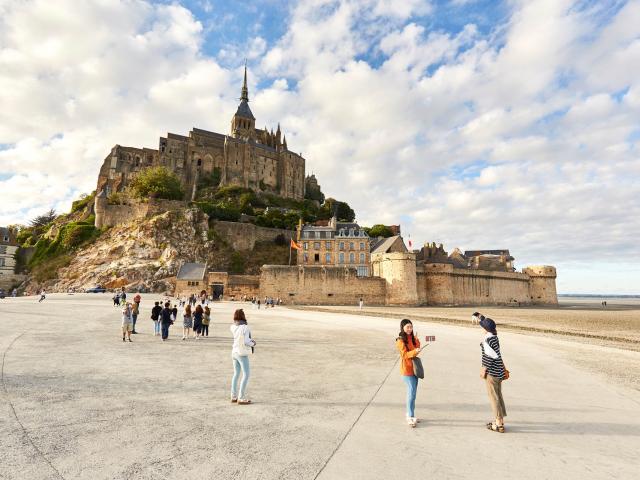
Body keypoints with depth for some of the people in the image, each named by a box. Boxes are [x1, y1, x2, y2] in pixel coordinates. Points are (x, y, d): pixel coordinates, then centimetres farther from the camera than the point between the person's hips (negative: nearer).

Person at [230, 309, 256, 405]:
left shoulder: (233, 327, -1)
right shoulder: (245, 327, -21)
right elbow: (246, 342, -23)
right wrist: (253, 344, -4)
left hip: (234, 352, 7)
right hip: (242, 354, -7)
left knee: (236, 374, 16)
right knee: (246, 375, 0)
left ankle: (234, 397, 21)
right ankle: (241, 398, -1)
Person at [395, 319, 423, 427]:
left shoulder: (413, 338, 9)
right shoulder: (400, 340, -14)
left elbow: (417, 348, 6)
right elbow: (404, 354, -20)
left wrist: (416, 340, -10)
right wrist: (415, 351, -36)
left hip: (414, 367, 8)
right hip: (406, 369, -7)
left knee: (412, 392, 14)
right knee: (412, 392, -10)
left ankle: (409, 414, 26)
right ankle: (410, 417, -1)